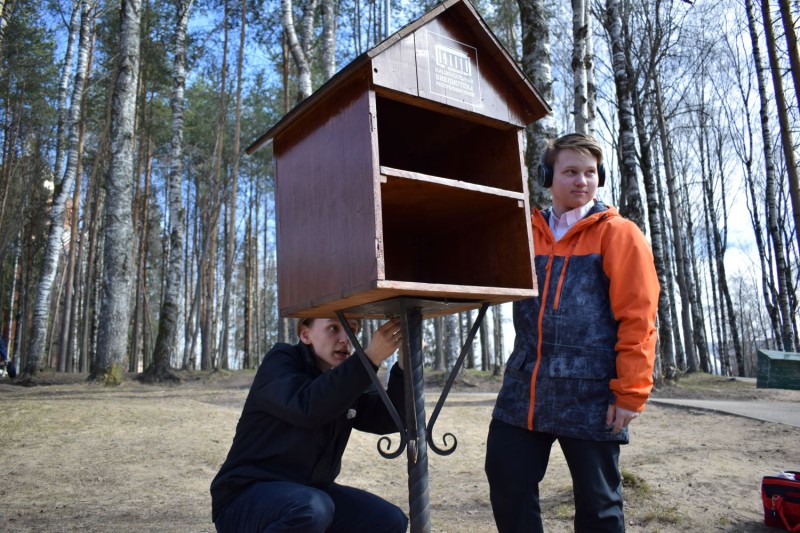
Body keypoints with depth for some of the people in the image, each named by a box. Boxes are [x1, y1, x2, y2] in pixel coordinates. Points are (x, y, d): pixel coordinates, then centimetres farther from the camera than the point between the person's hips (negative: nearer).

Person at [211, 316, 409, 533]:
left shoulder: (349, 378, 6)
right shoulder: (280, 361, -15)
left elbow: (389, 418, -5)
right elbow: (307, 407, -35)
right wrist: (369, 358, -39)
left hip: (309, 492, 7)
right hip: (247, 496, -7)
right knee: (312, 508, -37)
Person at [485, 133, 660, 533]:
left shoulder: (618, 234, -2)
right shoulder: (526, 232, 10)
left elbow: (637, 318, -7)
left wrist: (630, 392, -11)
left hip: (590, 394, -4)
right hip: (524, 389, 4)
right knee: (506, 486, 9)